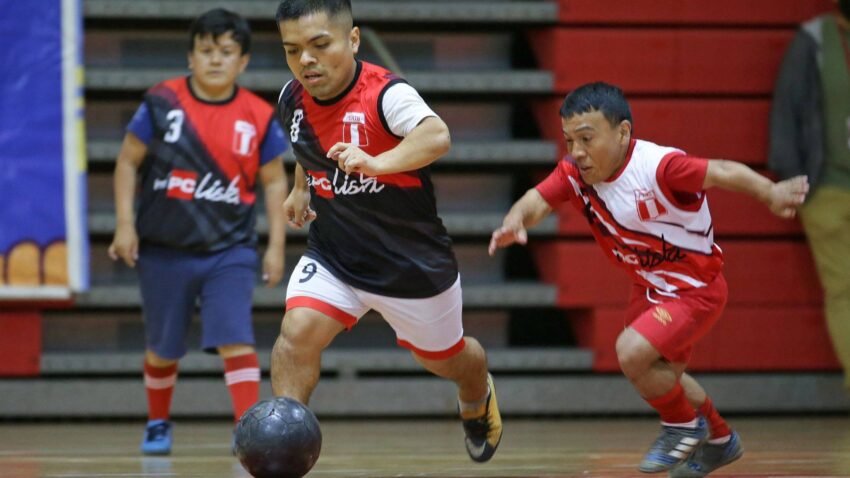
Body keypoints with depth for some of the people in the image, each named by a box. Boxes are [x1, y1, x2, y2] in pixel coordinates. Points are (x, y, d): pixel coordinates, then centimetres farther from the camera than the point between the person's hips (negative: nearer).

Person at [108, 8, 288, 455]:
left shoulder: (259, 117, -4)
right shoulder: (162, 102, -6)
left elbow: (274, 182, 5)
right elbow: (128, 162, 1)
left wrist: (276, 245, 0)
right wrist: (124, 224, -6)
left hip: (230, 251, -1)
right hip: (164, 249, 1)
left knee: (235, 338, -18)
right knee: (162, 348, 14)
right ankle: (158, 423, 37)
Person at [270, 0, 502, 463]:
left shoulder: (387, 95, -29)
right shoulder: (293, 100, -10)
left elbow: (436, 136, -51)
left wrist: (375, 163, -66)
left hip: (414, 264, -3)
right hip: (332, 257, 3)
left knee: (443, 357, 21)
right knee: (297, 332, -24)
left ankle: (477, 398, 56)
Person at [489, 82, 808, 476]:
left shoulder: (658, 166, -30)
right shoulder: (575, 173, -12)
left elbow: (723, 173, -33)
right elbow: (538, 200, -23)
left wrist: (770, 193, -50)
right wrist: (515, 222, -46)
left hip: (695, 288, -8)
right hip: (648, 289, 8)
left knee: (632, 352, -25)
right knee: (662, 376, 25)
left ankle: (683, 426, 4)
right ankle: (719, 440, 52)